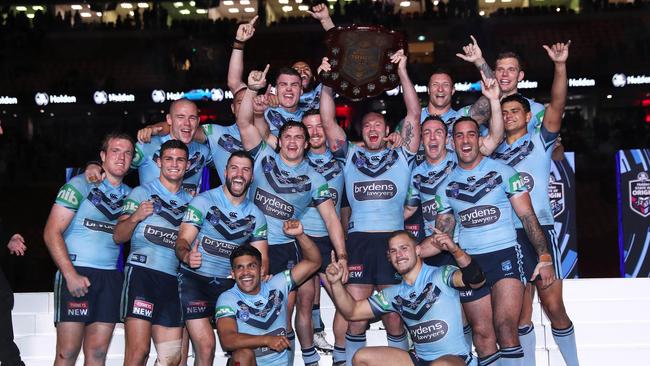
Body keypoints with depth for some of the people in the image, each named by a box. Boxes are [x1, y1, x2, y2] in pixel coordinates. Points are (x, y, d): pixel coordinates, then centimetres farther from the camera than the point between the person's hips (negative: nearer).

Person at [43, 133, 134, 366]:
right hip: (77, 273, -5)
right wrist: (71, 275, -15)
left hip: (111, 277, 5)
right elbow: (51, 233, -7)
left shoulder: (130, 194, 16)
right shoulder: (81, 185, 0)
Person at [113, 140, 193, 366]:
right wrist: (135, 217, -18)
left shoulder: (191, 201, 21)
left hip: (172, 280, 5)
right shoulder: (142, 193, 7)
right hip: (142, 273, -5)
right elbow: (118, 237, 0)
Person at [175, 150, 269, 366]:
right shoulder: (204, 201, -5)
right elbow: (183, 240, -12)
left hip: (229, 284, 4)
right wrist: (187, 256, -36)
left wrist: (262, 273, -15)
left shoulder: (255, 215, 9)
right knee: (206, 345, -16)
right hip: (194, 280, -4)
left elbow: (262, 257, 9)